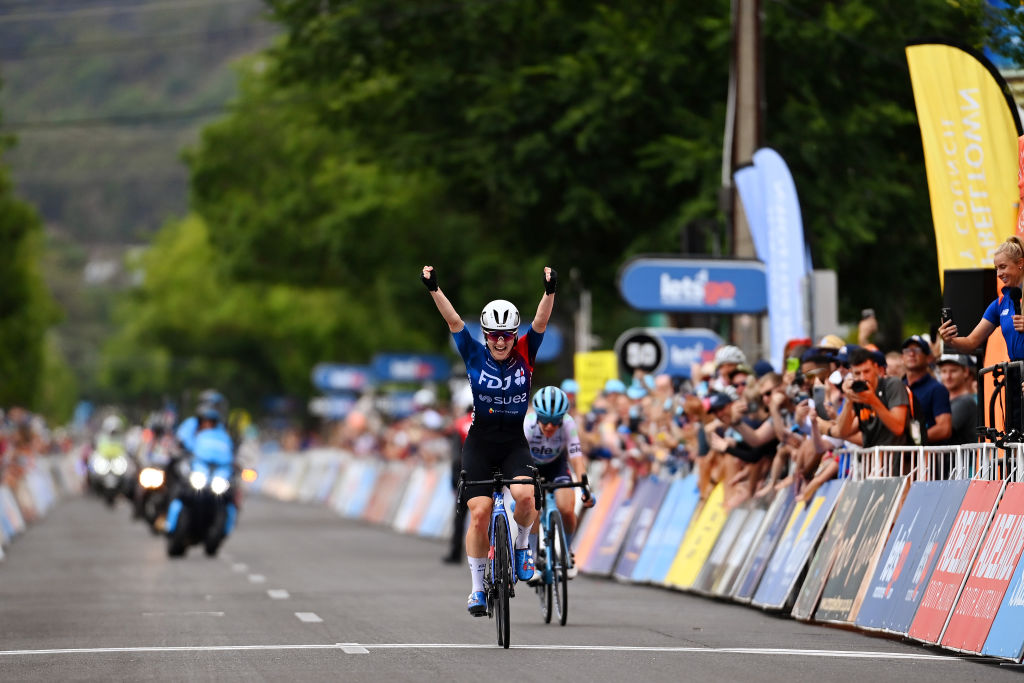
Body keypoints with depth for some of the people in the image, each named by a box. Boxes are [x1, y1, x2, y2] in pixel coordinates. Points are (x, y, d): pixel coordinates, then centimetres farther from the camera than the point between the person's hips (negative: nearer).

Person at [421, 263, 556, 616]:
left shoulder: (525, 354, -3)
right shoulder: (475, 356, -3)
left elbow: (541, 321, -16)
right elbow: (453, 320, -12)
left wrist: (550, 291, -32)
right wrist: (434, 289, -25)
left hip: (514, 443, 0)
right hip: (479, 442, 0)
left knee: (526, 495, -25)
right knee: (480, 513, -7)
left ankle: (521, 544, 6)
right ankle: (478, 587, 6)